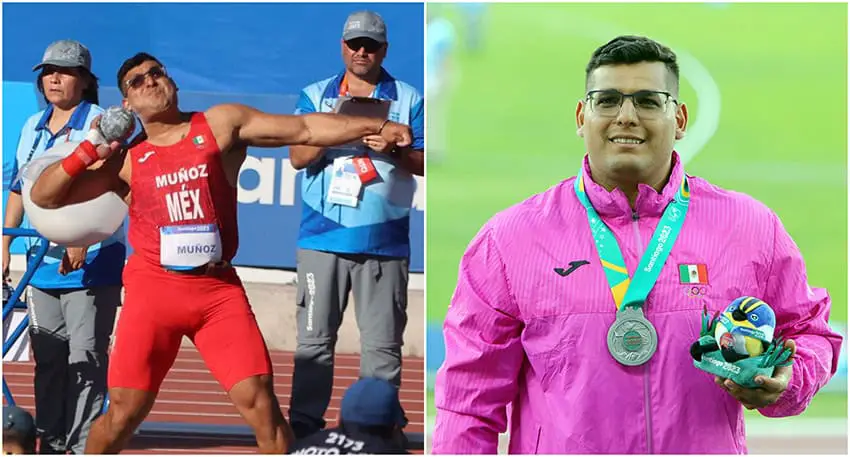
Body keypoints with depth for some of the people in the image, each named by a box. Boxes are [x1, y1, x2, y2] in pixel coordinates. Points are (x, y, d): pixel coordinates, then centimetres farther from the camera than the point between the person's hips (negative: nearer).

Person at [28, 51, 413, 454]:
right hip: (153, 287, 0)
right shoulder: (124, 159, 6)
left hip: (218, 286, 0)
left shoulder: (221, 124, 5)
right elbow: (44, 196, 6)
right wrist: (89, 149, -8)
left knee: (258, 399, -8)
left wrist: (377, 127, -8)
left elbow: (304, 129, 0)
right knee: (125, 411, -2)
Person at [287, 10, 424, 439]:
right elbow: (298, 157, 3)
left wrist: (393, 150, -14)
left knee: (382, 344, -2)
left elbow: (424, 162, 5)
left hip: (384, 242, -1)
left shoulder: (409, 100, 9)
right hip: (322, 238, 1)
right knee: (314, 337, 1)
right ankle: (304, 424, 5)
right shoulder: (316, 96, 11)